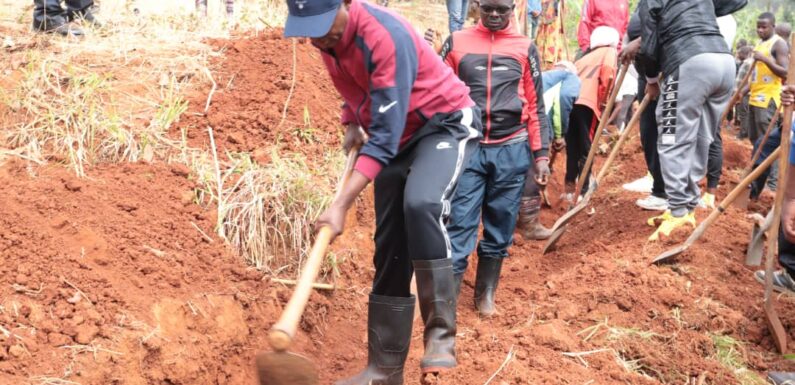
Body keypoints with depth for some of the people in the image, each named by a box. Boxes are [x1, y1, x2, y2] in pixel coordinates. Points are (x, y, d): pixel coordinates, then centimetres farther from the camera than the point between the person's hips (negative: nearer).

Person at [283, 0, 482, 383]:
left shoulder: (385, 37, -31)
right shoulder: (327, 33, -6)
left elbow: (384, 137, -32)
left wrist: (342, 203, -35)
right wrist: (352, 124, 5)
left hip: (445, 123, -8)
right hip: (397, 135, 8)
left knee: (420, 203, -36)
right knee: (390, 250, 5)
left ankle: (440, 330, -23)